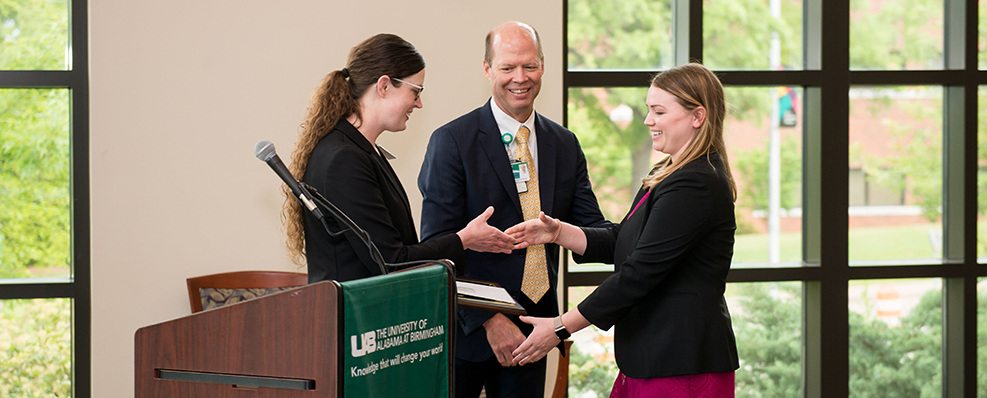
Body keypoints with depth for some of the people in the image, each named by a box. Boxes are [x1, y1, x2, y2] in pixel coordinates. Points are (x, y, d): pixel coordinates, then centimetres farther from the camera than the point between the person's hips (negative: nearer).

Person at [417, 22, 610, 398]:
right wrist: (488, 318, -20)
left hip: (532, 331, 5)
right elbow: (438, 246, -13)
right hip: (466, 328, -4)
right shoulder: (452, 141, -8)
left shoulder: (564, 145, 9)